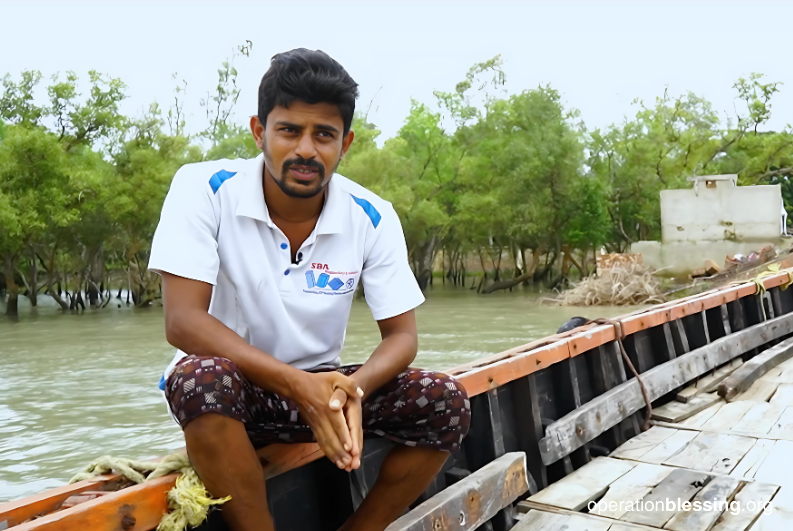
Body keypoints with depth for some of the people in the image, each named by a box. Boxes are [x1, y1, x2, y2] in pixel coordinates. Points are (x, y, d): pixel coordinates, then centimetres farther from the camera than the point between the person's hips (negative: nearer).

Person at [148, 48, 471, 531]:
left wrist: (353, 388, -30)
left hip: (319, 387, 3)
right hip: (232, 389, -2)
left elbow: (402, 334, -7)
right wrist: (296, 385, -34)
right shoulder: (204, 188, -16)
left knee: (447, 402, -16)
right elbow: (182, 321, -23)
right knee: (202, 378, -37)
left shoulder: (373, 217, -9)